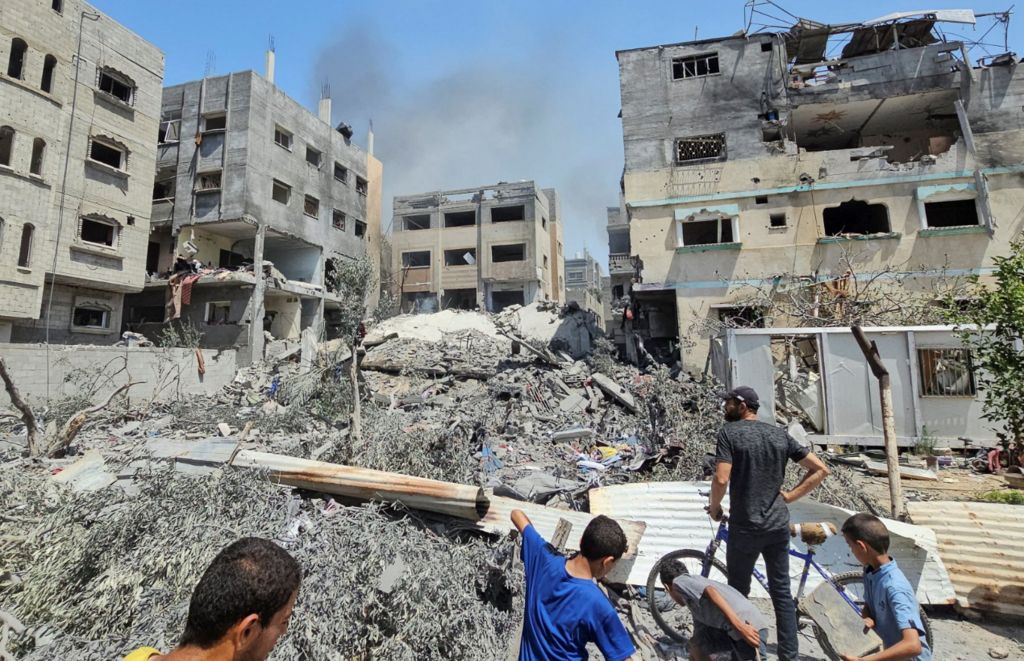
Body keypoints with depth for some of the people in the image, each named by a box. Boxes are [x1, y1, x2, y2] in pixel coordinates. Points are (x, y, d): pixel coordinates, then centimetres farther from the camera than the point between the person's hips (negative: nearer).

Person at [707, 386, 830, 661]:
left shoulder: (730, 432, -12)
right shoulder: (780, 434, 5)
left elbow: (721, 479, -21)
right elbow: (821, 469, 5)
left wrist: (714, 506, -3)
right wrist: (789, 496, 8)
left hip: (744, 527, -5)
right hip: (778, 525, 5)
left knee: (738, 592, 11)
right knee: (782, 592, 15)